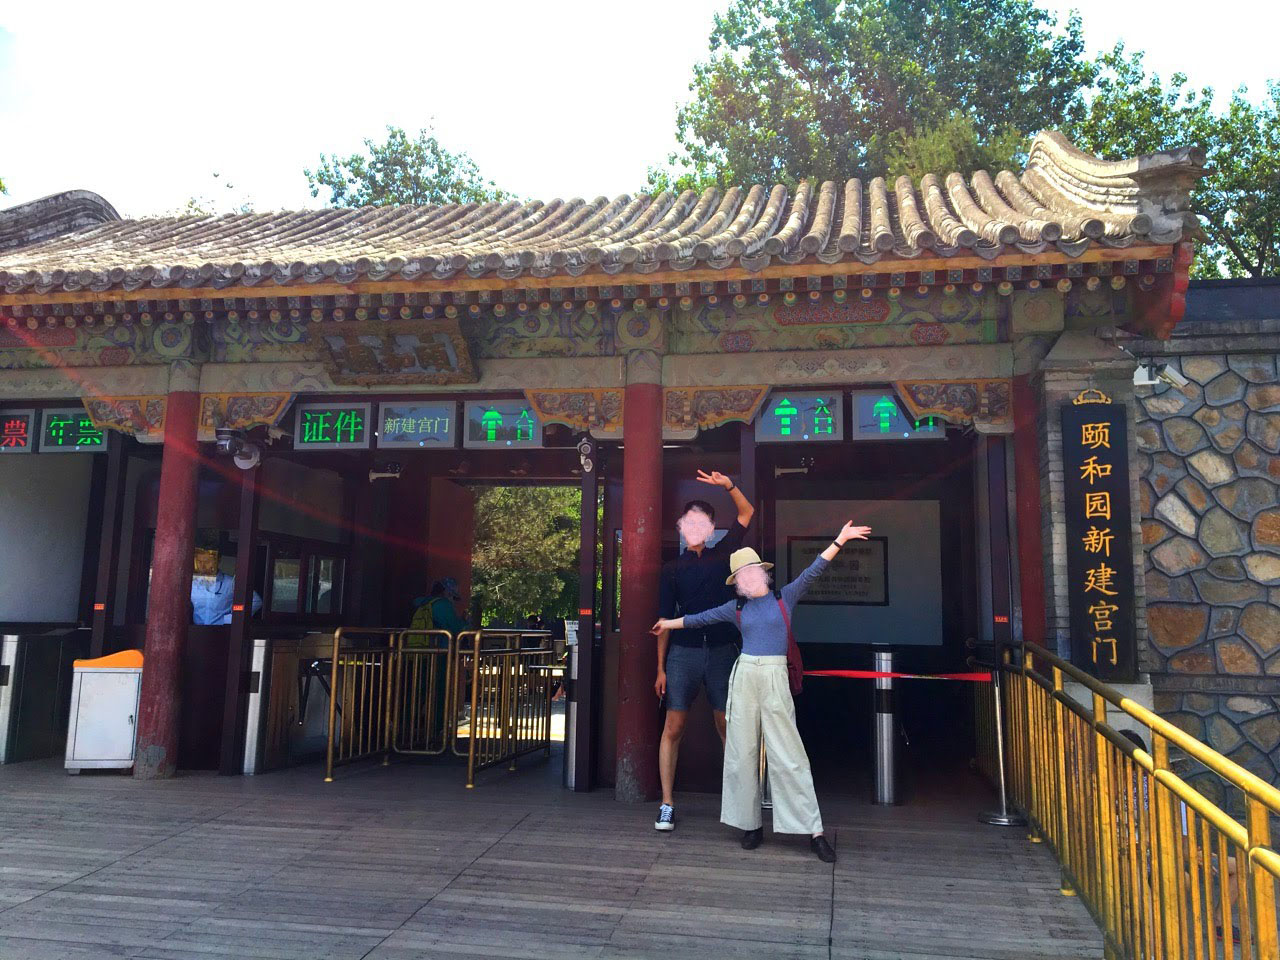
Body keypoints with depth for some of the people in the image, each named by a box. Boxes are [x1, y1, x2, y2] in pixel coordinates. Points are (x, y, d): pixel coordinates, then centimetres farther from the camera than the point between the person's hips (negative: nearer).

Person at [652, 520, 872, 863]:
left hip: (775, 678, -3)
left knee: (788, 754, -5)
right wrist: (669, 624, 34)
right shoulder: (738, 608, 12)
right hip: (744, 676, 3)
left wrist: (839, 540, -14)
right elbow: (702, 618, 24)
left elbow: (813, 570, -5)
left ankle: (814, 832, -1)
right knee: (742, 752, 4)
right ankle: (750, 824, 15)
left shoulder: (785, 597, 4)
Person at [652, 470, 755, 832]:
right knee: (674, 728, -1)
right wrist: (661, 667, 3)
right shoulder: (673, 569, 8)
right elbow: (665, 621, 7)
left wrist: (729, 486, -3)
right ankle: (667, 805, 5)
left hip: (721, 652, 0)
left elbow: (747, 513, 13)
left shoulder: (723, 555, 10)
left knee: (728, 728, 3)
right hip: (683, 652, 0)